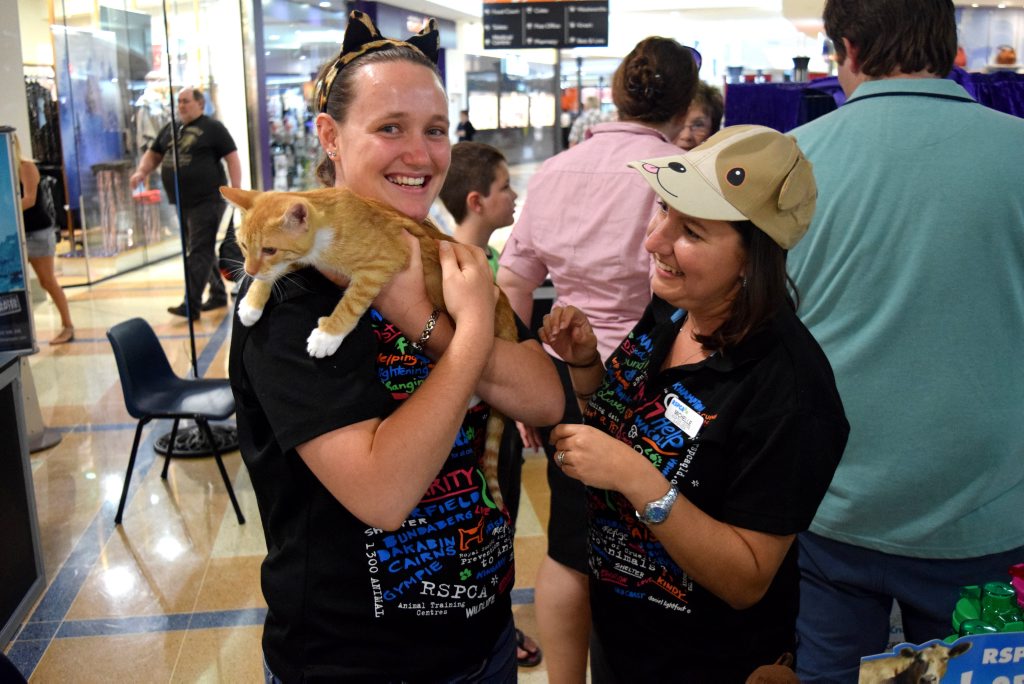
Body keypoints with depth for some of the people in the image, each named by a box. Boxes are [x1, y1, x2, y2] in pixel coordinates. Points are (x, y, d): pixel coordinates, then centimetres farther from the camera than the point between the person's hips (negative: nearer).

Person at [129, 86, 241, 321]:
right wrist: (141, 172, 2)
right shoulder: (170, 129, 16)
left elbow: (232, 157, -7)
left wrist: (236, 190, -16)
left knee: (200, 252, -10)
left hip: (206, 200, -8)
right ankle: (218, 294, 25)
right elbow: (153, 154, 22)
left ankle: (191, 305, -12)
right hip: (182, 203, 8)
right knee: (203, 251, 14)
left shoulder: (212, 128, -3)